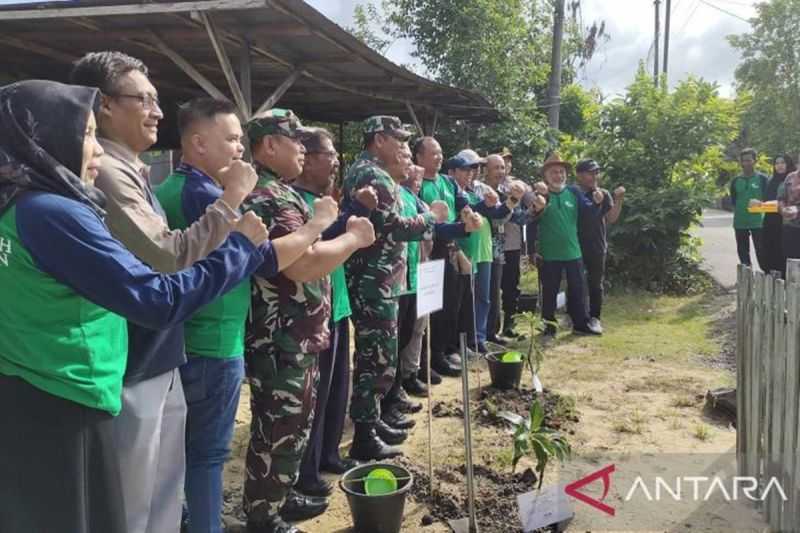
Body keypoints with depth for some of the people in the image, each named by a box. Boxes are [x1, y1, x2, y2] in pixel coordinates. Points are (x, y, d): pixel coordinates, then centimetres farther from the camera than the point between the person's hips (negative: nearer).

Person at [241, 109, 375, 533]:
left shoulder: (277, 192, 14)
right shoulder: (269, 197, -21)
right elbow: (305, 265, -30)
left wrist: (343, 234, 11)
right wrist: (353, 238, -16)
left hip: (294, 339, 11)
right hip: (281, 343, -11)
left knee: (292, 428, 22)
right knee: (278, 434, 4)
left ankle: (279, 497, 38)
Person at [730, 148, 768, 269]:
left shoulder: (762, 179, 0)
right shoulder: (735, 180, 9)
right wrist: (740, 210, 3)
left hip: (757, 221, -4)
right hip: (740, 222, 4)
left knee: (761, 251, -6)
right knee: (742, 252, 10)